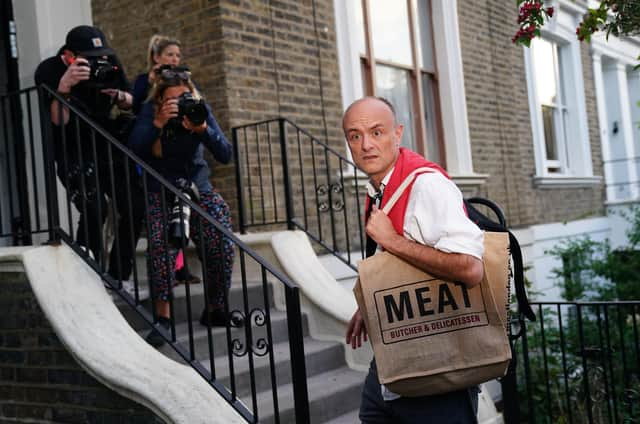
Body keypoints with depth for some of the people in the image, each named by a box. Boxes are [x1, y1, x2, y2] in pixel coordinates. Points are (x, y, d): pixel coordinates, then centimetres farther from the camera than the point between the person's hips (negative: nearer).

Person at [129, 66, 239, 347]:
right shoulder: (150, 111, -7)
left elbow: (225, 155, -11)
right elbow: (134, 148, -21)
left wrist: (203, 129, -26)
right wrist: (159, 122, -32)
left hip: (198, 187, 2)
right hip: (161, 191, -2)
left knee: (222, 245, -17)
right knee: (162, 245, -29)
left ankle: (214, 309, 2)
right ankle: (163, 318, -24)